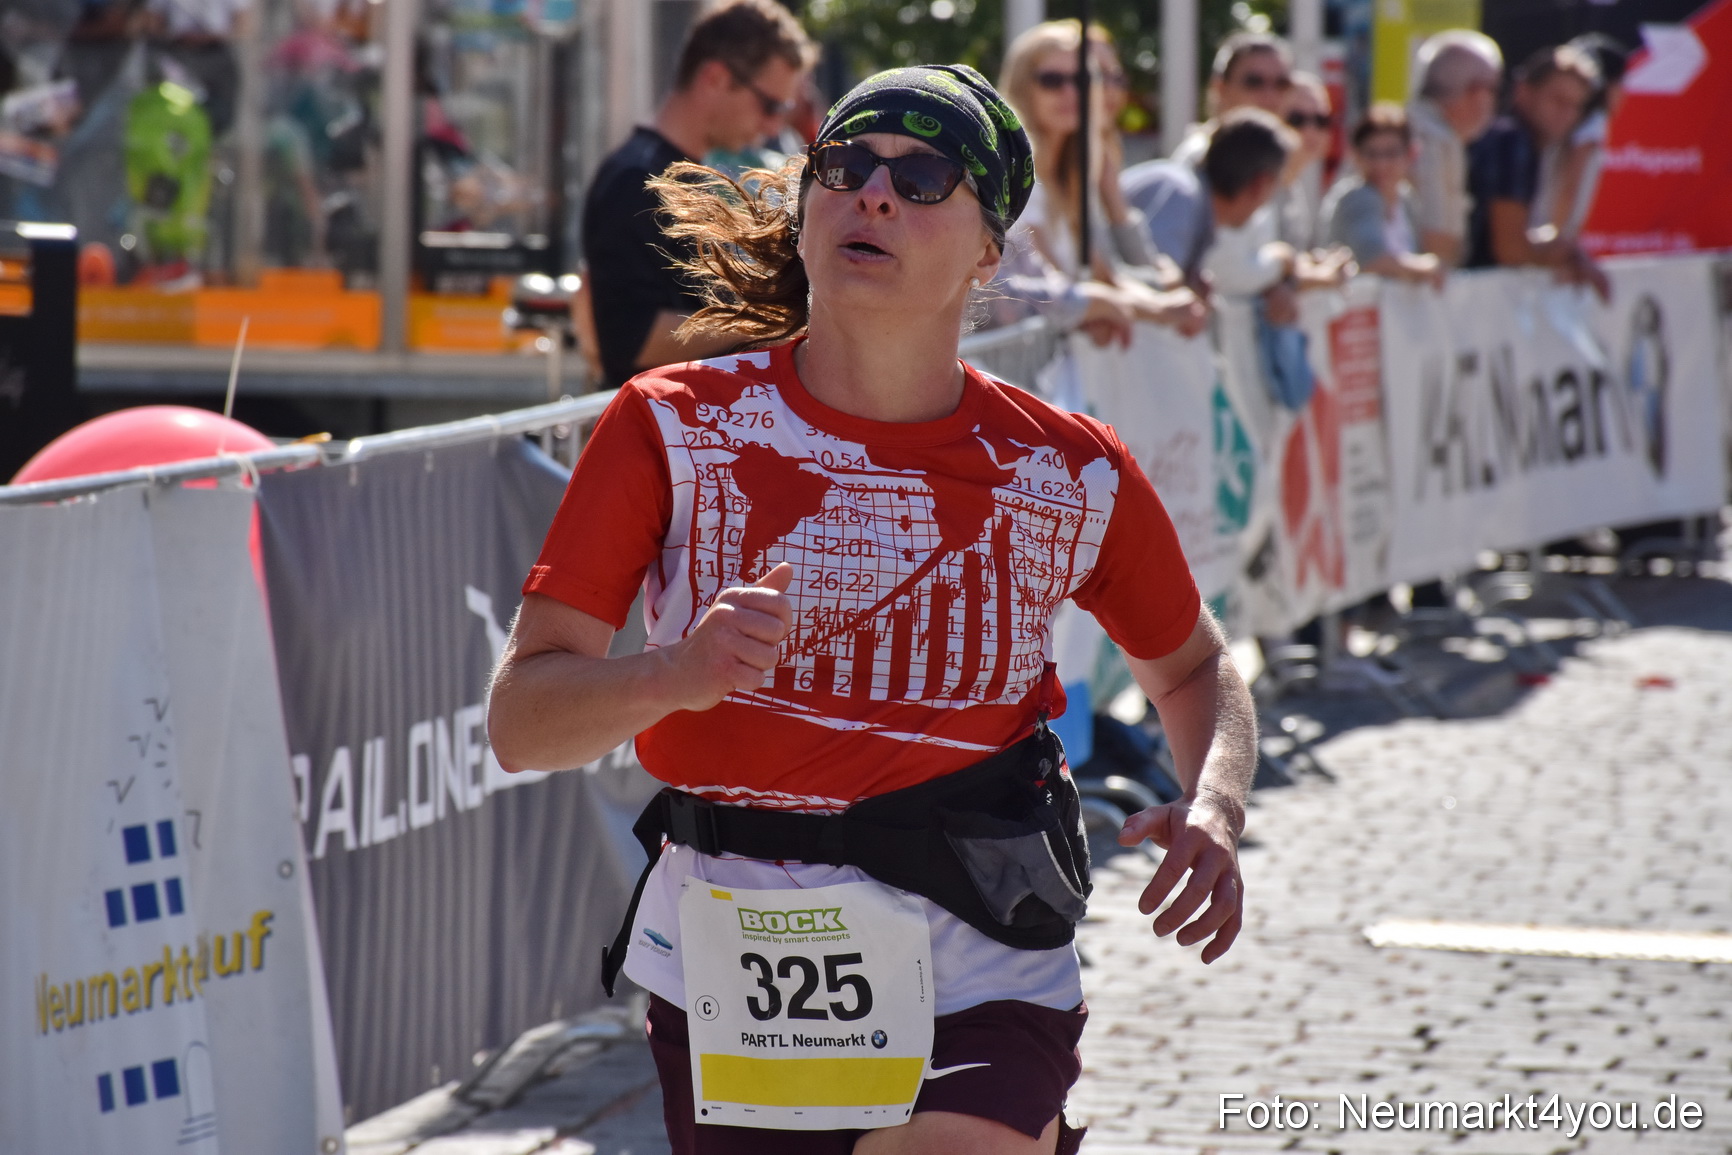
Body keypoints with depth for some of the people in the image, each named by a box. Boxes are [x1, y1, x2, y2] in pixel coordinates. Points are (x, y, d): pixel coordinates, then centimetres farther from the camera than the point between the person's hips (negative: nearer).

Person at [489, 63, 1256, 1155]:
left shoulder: (1073, 474, 1)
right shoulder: (672, 428, -3)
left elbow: (1193, 666, 18)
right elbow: (521, 717, -7)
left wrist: (1214, 809, -3)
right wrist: (673, 675, -27)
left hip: (981, 991, -1)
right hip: (730, 983, 1)